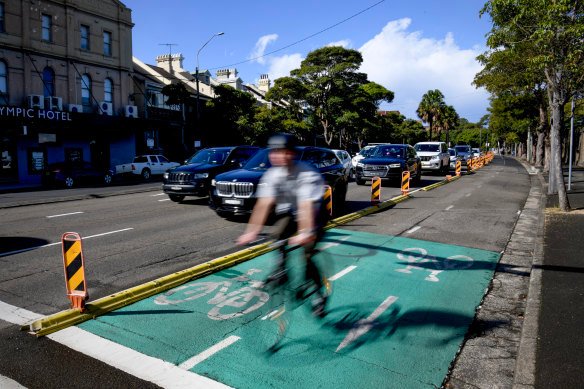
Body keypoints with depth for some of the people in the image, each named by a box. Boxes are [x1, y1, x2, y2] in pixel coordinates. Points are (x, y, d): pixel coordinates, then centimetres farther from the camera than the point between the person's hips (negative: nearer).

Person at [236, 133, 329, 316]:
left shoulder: (306, 173, -30)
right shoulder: (271, 174, -16)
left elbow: (306, 206, -41)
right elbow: (263, 204, -22)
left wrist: (305, 233, -54)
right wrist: (251, 231, -32)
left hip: (315, 214, -4)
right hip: (290, 214, 5)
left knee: (306, 254, -17)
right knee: (277, 234, -25)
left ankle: (320, 294, 4)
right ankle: (281, 266, 0)